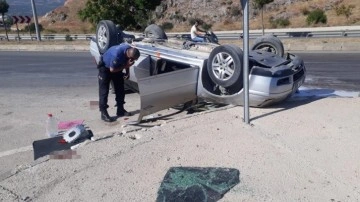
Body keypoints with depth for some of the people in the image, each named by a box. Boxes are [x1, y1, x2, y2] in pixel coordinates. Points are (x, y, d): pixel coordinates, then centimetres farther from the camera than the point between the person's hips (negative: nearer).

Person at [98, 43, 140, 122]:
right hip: (106, 68, -7)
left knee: (120, 89, 7)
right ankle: (104, 113, -3)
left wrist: (127, 72, -8)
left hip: (117, 67, 7)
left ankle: (120, 110, 17)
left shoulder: (130, 50, -22)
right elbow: (112, 69, -29)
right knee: (104, 91, -6)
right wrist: (126, 66, -31)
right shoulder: (117, 54, -42)